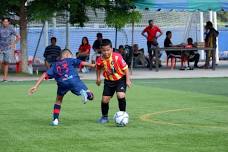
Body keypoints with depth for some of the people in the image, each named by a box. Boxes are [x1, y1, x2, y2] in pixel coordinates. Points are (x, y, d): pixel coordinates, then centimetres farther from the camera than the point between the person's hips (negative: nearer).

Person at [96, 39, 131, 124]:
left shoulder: (117, 57, -25)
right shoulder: (100, 60, -15)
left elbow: (125, 68, -16)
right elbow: (99, 68, 10)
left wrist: (128, 80, -16)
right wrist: (98, 78, 7)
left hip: (120, 79, -3)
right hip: (109, 81, 3)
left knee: (121, 95, -24)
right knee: (105, 99, 1)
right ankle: (104, 117, 25)